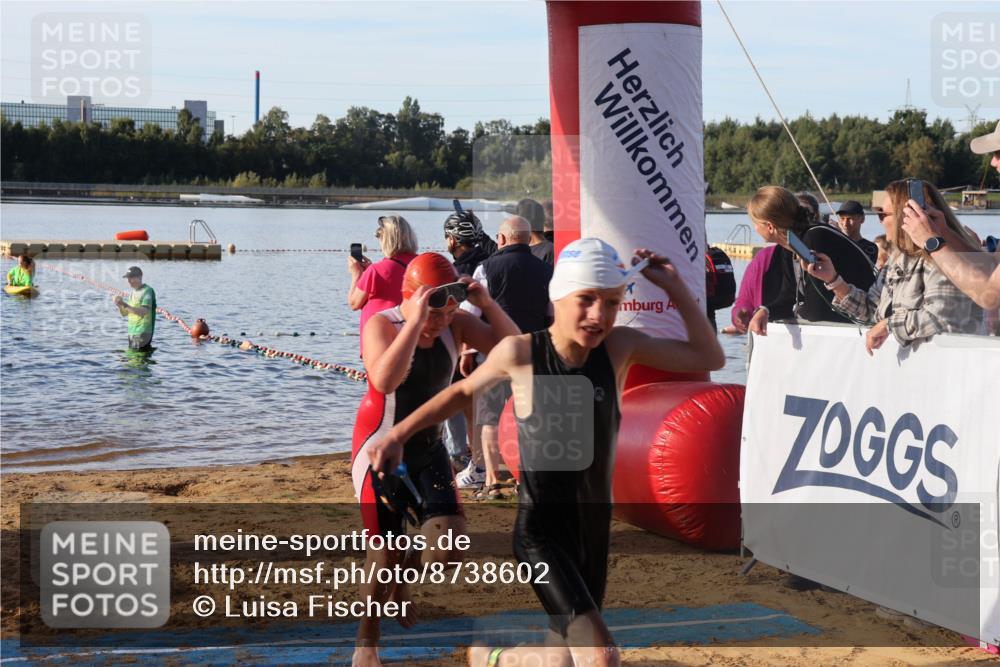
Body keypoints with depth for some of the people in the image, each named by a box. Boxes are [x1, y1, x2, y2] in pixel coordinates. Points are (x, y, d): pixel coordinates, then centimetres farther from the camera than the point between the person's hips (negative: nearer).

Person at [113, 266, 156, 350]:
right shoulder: (133, 293, 15)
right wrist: (119, 305, -3)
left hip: (143, 332, -9)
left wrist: (125, 305, -29)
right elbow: (124, 313, 18)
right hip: (132, 332, 9)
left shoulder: (147, 291, -11)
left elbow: (144, 311, -24)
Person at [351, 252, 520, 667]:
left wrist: (487, 304, -23)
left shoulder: (455, 325, -4)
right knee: (386, 553, 0)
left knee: (449, 547, -7)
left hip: (429, 449, 5)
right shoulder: (382, 325, -18)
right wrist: (416, 321, -39)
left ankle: (403, 582, 27)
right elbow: (384, 380, -37)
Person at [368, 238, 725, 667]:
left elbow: (709, 358, -2)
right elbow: (463, 392, 5)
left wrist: (674, 287, -9)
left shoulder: (619, 347, -5)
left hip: (594, 529, 5)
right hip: (541, 530, -5)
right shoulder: (520, 352, -13)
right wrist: (397, 435, 4)